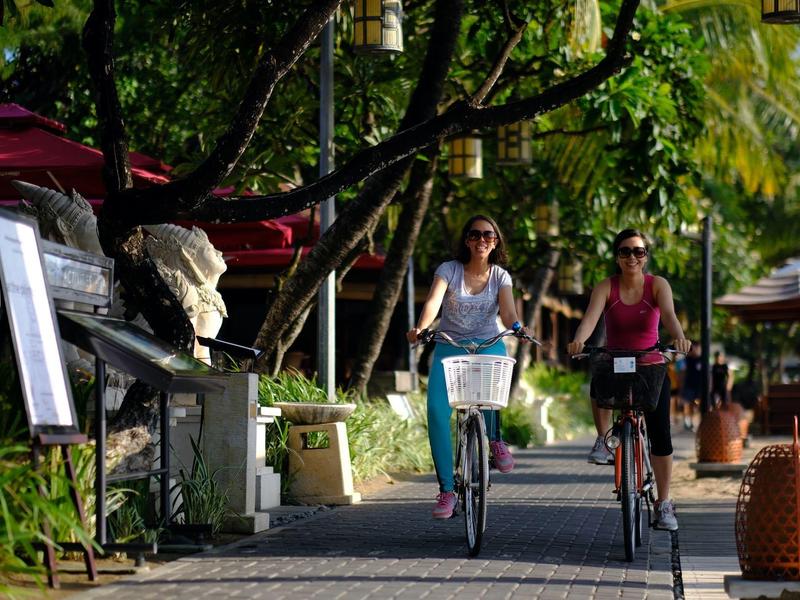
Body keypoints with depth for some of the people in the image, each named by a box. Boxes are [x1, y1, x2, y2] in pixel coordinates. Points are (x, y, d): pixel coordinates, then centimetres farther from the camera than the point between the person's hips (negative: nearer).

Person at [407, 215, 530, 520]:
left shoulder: (500, 276, 2)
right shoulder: (449, 269, -2)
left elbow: (507, 312, -13)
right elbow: (433, 302, -18)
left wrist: (517, 328, -37)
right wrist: (420, 328, -39)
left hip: (488, 345, 0)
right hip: (450, 346, 0)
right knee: (436, 409, -20)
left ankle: (494, 438, -9)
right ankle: (446, 489, -12)